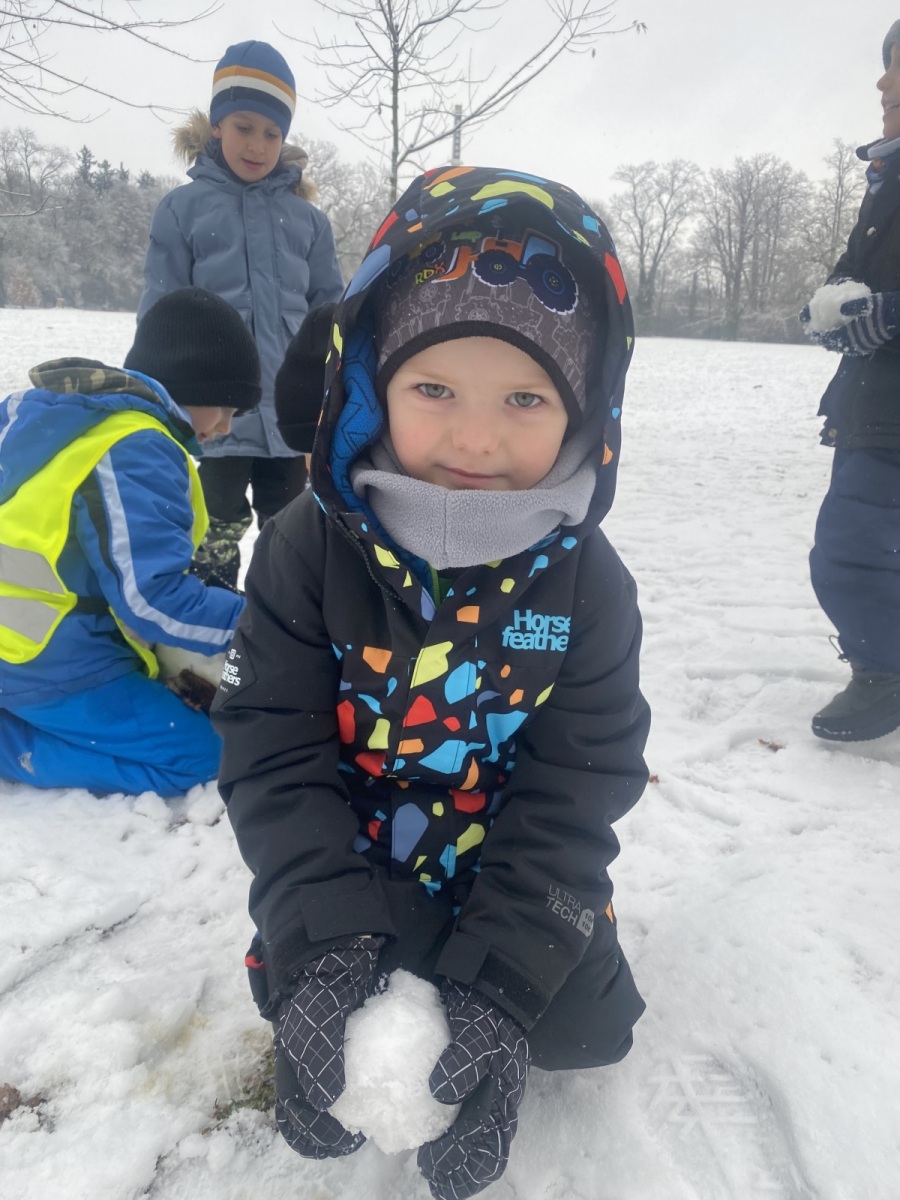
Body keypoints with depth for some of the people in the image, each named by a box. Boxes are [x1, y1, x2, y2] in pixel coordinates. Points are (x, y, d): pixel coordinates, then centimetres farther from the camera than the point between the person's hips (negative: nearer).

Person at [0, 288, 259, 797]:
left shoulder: (85, 414, 10)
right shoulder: (135, 452, -21)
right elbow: (152, 598, -24)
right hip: (50, 664, -10)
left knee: (187, 695, 17)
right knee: (199, 754, -8)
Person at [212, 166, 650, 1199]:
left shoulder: (584, 580, -17)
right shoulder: (308, 546, -19)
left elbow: (574, 793, -16)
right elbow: (270, 747, -17)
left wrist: (504, 980, -24)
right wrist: (328, 934, -28)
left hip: (509, 873, 1)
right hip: (347, 869, 0)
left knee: (582, 1030, -1)